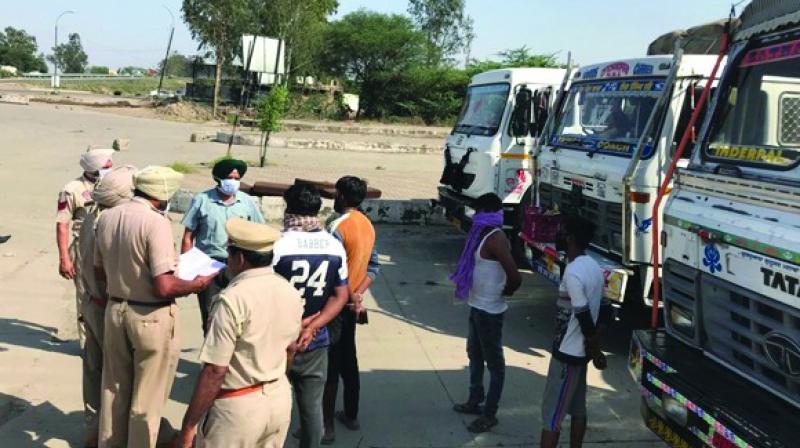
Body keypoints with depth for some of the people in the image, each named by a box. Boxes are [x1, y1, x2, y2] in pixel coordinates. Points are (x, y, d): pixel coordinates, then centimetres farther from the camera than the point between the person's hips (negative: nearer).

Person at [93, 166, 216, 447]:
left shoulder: (106, 218, 0)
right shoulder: (156, 223, -22)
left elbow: (100, 273, 10)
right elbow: (165, 287, -25)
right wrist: (197, 284, -8)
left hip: (115, 311, 7)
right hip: (151, 318, -7)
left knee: (114, 390, 22)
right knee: (147, 398, 10)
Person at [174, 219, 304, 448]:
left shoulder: (232, 299, -21)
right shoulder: (292, 293, 0)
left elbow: (215, 371, -22)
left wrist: (188, 424, -15)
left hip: (238, 406, -7)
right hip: (280, 397, 7)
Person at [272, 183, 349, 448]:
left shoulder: (277, 245, -16)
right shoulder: (336, 247, -3)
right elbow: (341, 296, -1)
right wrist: (311, 328, -7)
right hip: (316, 343, 3)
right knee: (312, 406, 15)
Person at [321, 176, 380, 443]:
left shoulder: (338, 227, -19)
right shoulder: (368, 225, 7)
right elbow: (374, 266, 7)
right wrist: (358, 295, -2)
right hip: (352, 305, 8)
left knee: (329, 366, -1)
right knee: (348, 361, 18)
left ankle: (327, 427, 7)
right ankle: (351, 416, 29)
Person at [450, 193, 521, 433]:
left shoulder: (496, 239, -23)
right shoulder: (484, 234, 8)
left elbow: (515, 278, -28)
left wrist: (503, 293, -9)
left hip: (489, 310, -10)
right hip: (477, 306, 10)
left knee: (494, 362, 3)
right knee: (475, 355, 22)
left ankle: (489, 414, 14)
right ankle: (475, 401, 38)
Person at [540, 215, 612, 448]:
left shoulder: (572, 273, -24)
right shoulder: (594, 267, 6)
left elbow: (585, 319, -24)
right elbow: (605, 311, 10)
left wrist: (595, 350, -9)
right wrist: (594, 348, 7)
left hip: (568, 352, -9)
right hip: (580, 351, 9)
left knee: (551, 413, -1)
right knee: (577, 408, 19)